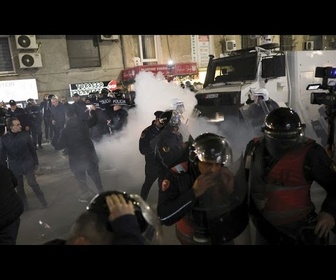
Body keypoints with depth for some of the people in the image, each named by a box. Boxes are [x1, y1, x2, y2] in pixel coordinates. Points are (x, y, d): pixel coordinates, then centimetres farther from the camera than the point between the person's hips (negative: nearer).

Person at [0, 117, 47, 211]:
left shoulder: (25, 134, -8)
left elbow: (33, 149, 0)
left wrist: (36, 162, 3)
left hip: (28, 164, -1)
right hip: (15, 167, 2)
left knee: (32, 183, -5)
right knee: (19, 187, 11)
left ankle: (43, 201, 13)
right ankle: (24, 205, 28)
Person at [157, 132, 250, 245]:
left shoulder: (226, 175, -18)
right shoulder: (177, 176, -28)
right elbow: (165, 217, -35)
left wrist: (232, 192, -32)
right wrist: (194, 192, -43)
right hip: (191, 238, -3)